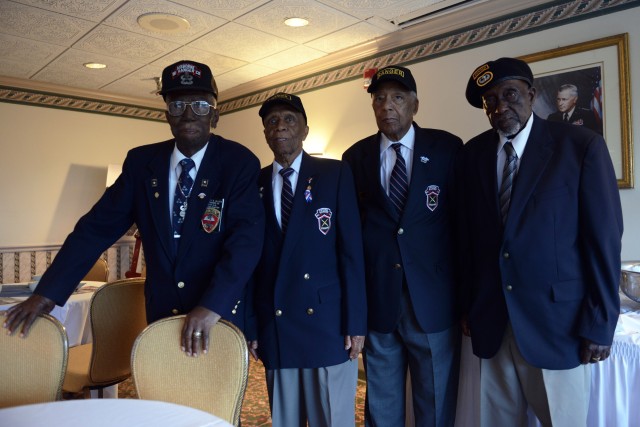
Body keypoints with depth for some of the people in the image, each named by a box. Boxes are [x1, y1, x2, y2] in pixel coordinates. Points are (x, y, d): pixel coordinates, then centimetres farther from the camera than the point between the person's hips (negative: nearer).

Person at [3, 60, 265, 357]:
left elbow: (247, 237, -22)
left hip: (222, 317, -3)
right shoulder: (141, 162, 1)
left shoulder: (239, 163, -11)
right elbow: (99, 225, -1)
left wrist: (212, 306, -34)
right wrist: (48, 292, -9)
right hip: (162, 313, 3)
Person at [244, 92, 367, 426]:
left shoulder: (335, 174, 1)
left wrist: (356, 322, -7)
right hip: (275, 327, 3)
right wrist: (250, 325, 4)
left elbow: (351, 250, -3)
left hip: (328, 323, -2)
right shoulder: (255, 184, 8)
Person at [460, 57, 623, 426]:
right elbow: (469, 235, 6)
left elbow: (604, 238, -7)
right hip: (491, 321, 3)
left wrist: (599, 324, -8)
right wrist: (468, 305, 6)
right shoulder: (473, 153, 4)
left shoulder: (582, 145, -6)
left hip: (558, 320, -3)